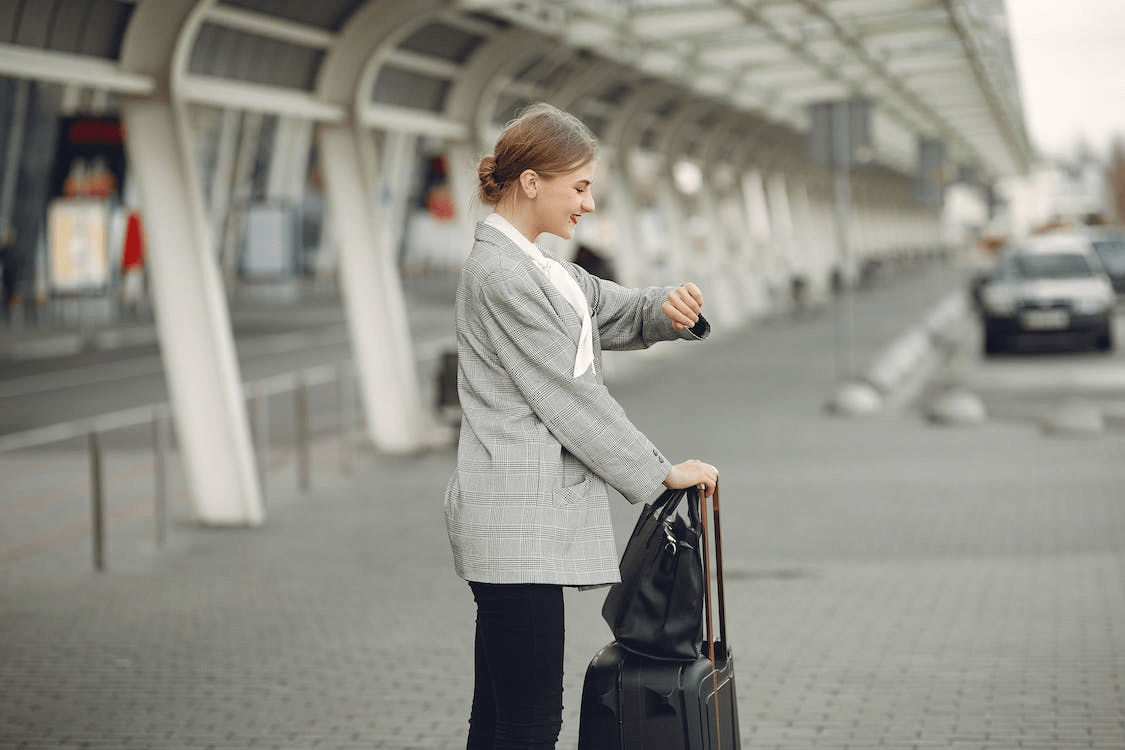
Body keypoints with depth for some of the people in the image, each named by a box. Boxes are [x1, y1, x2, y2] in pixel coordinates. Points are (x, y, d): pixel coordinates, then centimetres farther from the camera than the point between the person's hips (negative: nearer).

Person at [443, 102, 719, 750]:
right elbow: (572, 399, -14)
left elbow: (620, 313, 22)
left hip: (524, 521, 10)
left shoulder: (533, 266, 17)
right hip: (519, 521, -10)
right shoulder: (502, 275, -15)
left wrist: (670, 309, -2)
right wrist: (662, 472, -6)